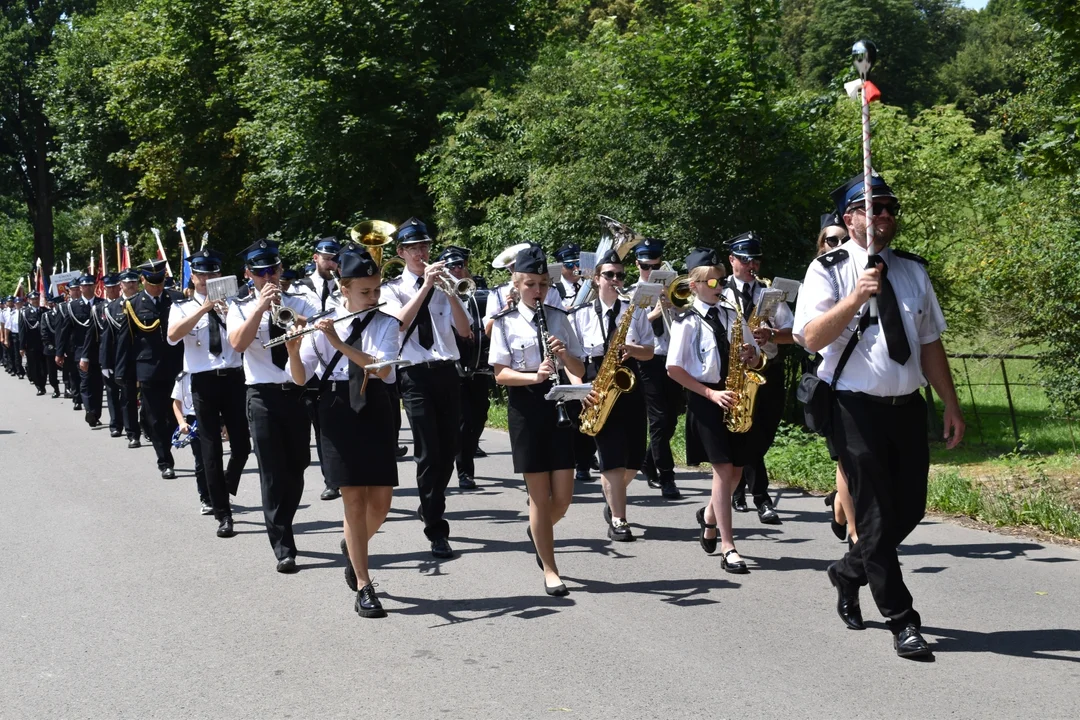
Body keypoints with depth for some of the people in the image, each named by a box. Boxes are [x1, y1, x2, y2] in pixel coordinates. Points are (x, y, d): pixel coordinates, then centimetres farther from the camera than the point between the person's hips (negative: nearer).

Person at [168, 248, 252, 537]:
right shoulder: (183, 308, 6)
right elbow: (173, 335, -15)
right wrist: (203, 308, -24)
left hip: (233, 378, 1)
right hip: (203, 382, -1)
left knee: (242, 444, 1)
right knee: (211, 449, 1)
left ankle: (226, 488, 32)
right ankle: (223, 513, 9)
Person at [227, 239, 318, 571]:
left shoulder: (299, 303, 9)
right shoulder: (241, 308, 4)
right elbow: (238, 343, -14)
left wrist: (286, 311, -19)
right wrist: (260, 306, -19)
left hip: (298, 393, 2)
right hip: (264, 396, -2)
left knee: (296, 469, 11)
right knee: (272, 473, -5)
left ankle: (282, 526, 32)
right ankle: (283, 547, -2)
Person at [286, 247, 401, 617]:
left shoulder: (386, 324, 1)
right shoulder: (322, 324, 1)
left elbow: (382, 368, -16)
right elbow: (300, 378, -1)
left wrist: (341, 344, -24)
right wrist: (294, 349, -21)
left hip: (375, 411, 1)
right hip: (338, 413, -1)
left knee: (380, 501, 2)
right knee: (354, 500, -2)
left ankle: (352, 546, 35)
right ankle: (364, 588, 3)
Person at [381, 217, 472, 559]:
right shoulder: (393, 289, 5)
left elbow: (464, 331, 1)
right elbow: (400, 322, -17)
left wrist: (450, 291, -12)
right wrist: (426, 285, -20)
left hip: (447, 373, 4)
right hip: (416, 375, -4)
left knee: (449, 449, 9)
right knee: (428, 452, -10)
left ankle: (429, 509, 32)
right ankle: (436, 530, -5)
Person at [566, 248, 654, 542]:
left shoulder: (635, 311, 11)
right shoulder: (581, 315, 5)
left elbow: (649, 351, 8)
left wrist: (631, 349, -14)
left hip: (630, 385, 3)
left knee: (634, 458, 5)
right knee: (613, 455, -11)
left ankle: (613, 498, 34)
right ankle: (618, 520, -5)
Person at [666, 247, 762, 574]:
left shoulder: (732, 315, 9)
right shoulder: (687, 321, -5)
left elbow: (756, 358, 15)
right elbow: (674, 368, -8)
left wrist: (751, 357, -10)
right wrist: (710, 393, -14)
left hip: (734, 396, 5)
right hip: (705, 398, -5)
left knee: (736, 468, 8)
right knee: (723, 467, -11)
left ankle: (709, 515, 39)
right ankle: (728, 548, -9)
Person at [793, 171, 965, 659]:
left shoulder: (913, 271, 11)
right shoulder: (828, 270, -4)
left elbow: (930, 341, 14)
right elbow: (812, 337, -15)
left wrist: (951, 405, 11)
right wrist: (856, 298, -27)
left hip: (908, 406, 5)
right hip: (857, 409, -5)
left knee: (909, 509, 9)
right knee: (876, 515, -2)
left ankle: (849, 573, 35)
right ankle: (903, 622, 7)